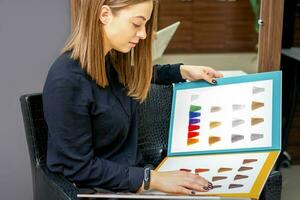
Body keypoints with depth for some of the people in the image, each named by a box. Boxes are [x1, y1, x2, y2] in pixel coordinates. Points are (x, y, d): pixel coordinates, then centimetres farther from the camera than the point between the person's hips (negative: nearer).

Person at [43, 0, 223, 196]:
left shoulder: (113, 59, -1)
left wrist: (183, 71, 12)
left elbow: (141, 75, 24)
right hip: (97, 189, -7)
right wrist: (150, 179, -21)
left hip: (132, 173, 7)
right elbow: (80, 168, -20)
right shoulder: (67, 80, -24)